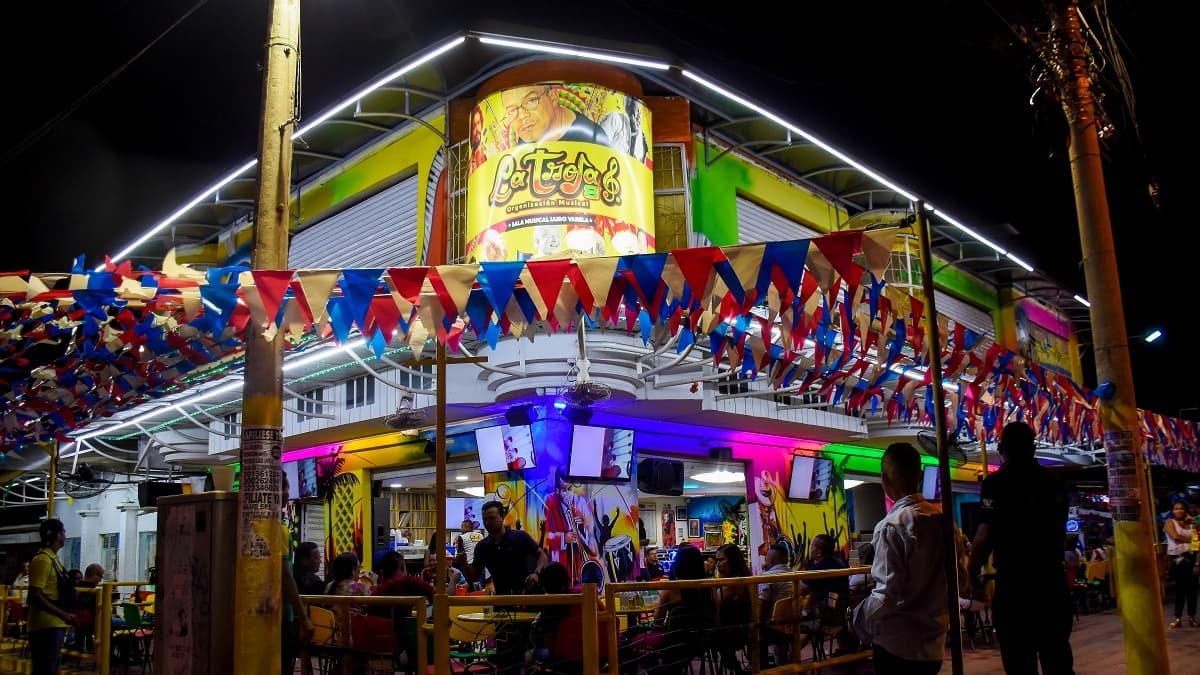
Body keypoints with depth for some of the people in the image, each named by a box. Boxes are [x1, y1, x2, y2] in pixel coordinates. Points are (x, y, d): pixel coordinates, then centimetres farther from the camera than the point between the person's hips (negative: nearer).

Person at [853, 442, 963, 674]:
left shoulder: (892, 526, -19)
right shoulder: (944, 518, 0)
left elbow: (887, 594, -21)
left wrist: (858, 617, -4)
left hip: (897, 645, -6)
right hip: (933, 643, 6)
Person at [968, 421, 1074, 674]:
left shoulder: (996, 483, -10)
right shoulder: (1054, 482, 8)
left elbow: (985, 536, -15)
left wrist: (971, 576, -5)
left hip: (1013, 582, -5)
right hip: (1052, 580, 6)